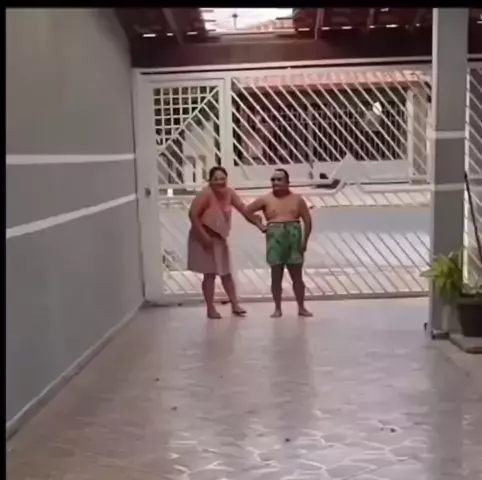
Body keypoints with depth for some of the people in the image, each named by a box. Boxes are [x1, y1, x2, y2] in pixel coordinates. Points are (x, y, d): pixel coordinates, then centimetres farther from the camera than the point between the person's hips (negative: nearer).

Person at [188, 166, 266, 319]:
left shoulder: (229, 193, -5)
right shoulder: (206, 194, -23)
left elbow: (244, 209, 0)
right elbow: (193, 214, -26)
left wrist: (259, 224, -5)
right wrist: (204, 236, -27)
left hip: (220, 238, 6)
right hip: (205, 238, -6)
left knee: (226, 272, 12)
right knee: (210, 273, -1)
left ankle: (235, 305, 22)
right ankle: (210, 309, 9)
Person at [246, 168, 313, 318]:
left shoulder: (297, 199, 3)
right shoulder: (266, 200, 2)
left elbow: (307, 220, 2)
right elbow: (246, 211, 4)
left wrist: (305, 240, -5)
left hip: (294, 239, 0)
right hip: (275, 240, 0)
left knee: (297, 276, 6)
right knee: (276, 276, 5)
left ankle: (301, 307, 17)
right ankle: (277, 308, 15)